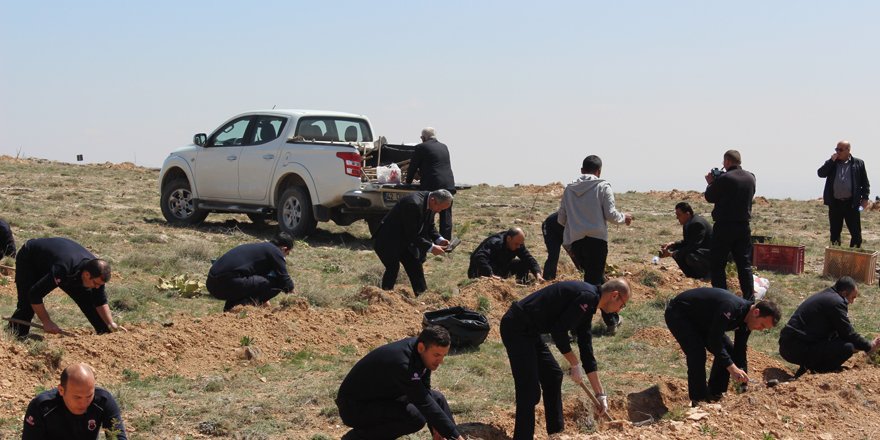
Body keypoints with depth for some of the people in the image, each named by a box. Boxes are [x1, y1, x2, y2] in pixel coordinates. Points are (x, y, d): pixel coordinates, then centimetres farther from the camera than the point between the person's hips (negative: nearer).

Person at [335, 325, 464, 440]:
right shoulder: (402, 364, -34)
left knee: (437, 398, 3)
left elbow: (425, 393, 4)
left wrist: (436, 426, -4)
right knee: (416, 418, -27)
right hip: (354, 406, -9)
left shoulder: (422, 354, -8)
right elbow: (425, 405, -34)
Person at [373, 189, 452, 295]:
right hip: (389, 242, -9)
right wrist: (431, 247, -28)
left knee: (415, 267, 8)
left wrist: (439, 239, -9)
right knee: (393, 268, -14)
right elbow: (412, 234, -30)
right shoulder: (414, 204, -34)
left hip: (405, 242, 9)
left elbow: (429, 227, 7)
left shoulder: (430, 203, -6)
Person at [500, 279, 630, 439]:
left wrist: (600, 393, 22)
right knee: (530, 390, -11)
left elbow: (587, 352, 20)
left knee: (553, 375, 19)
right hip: (516, 328, -11)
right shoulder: (588, 297, -15)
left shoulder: (587, 306, 15)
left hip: (528, 330, 11)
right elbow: (559, 330, -18)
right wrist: (575, 364, -5)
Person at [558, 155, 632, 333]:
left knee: (597, 278, 19)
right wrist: (624, 217, 14)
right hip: (596, 239, -5)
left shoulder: (569, 189, 11)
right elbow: (610, 214, -6)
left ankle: (612, 320, 26)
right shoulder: (603, 186, 0)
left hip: (575, 241, 5)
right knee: (594, 280, 0)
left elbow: (561, 219, 12)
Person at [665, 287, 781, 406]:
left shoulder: (745, 318, -6)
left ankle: (714, 396, 12)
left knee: (728, 351, 2)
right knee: (697, 354, -26)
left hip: (700, 319, 10)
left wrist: (743, 382, 1)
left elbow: (740, 350, 3)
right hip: (678, 314, -9)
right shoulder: (731, 308, -36)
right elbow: (714, 341, -37)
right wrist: (731, 367, -38)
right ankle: (699, 402, -15)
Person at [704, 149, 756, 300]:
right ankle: (749, 297, 8)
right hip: (743, 226, 6)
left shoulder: (723, 179, -16)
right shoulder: (750, 178, 5)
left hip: (724, 226, -6)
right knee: (744, 264, 10)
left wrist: (710, 183, 12)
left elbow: (710, 197, -8)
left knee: (717, 264, 4)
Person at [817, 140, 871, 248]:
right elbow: (821, 173, -6)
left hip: (851, 203, -2)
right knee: (835, 233, 9)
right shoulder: (831, 163, 9)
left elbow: (865, 183, 5)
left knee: (856, 233, -2)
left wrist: (865, 198, -3)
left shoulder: (858, 163, 3)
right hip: (835, 203, 2)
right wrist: (832, 161, -10)